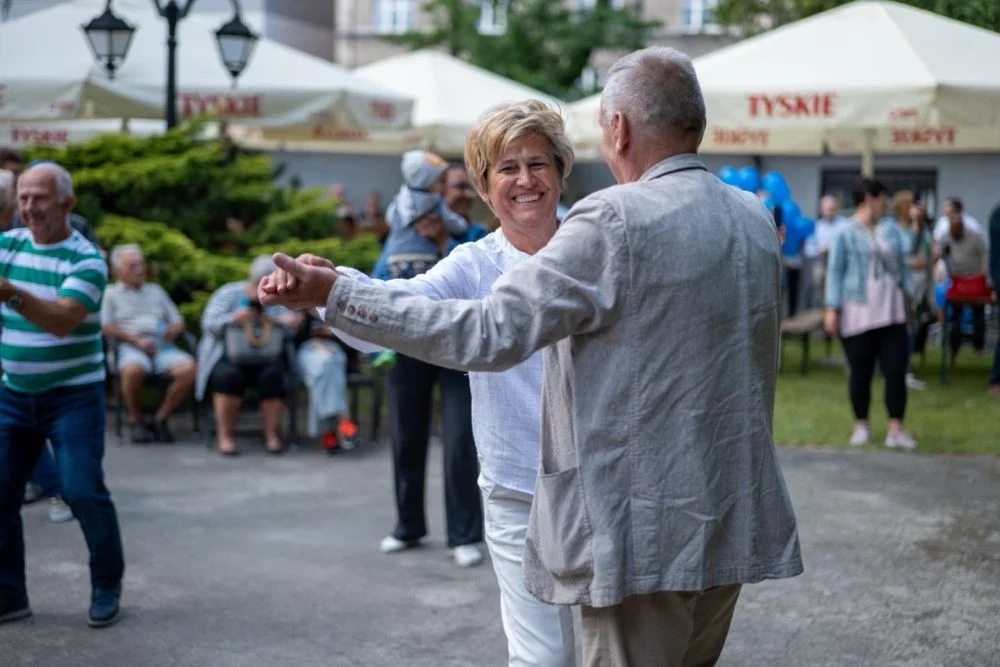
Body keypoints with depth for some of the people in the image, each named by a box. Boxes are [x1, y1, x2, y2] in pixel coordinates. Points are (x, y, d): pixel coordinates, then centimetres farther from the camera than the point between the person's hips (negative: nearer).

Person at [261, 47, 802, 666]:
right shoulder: (756, 221, 6)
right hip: (734, 523, 7)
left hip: (644, 532, -7)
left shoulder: (615, 224, -16)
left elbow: (491, 332, -21)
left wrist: (336, 292, -18)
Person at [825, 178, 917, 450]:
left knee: (896, 370, -3)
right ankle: (861, 426, 18)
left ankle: (896, 429, 2)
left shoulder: (891, 229, 11)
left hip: (891, 313, 4)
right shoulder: (845, 234, -3)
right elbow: (835, 272, -5)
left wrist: (908, 296, 13)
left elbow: (902, 263, 17)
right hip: (857, 313, -4)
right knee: (860, 373, 4)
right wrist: (832, 309, -11)